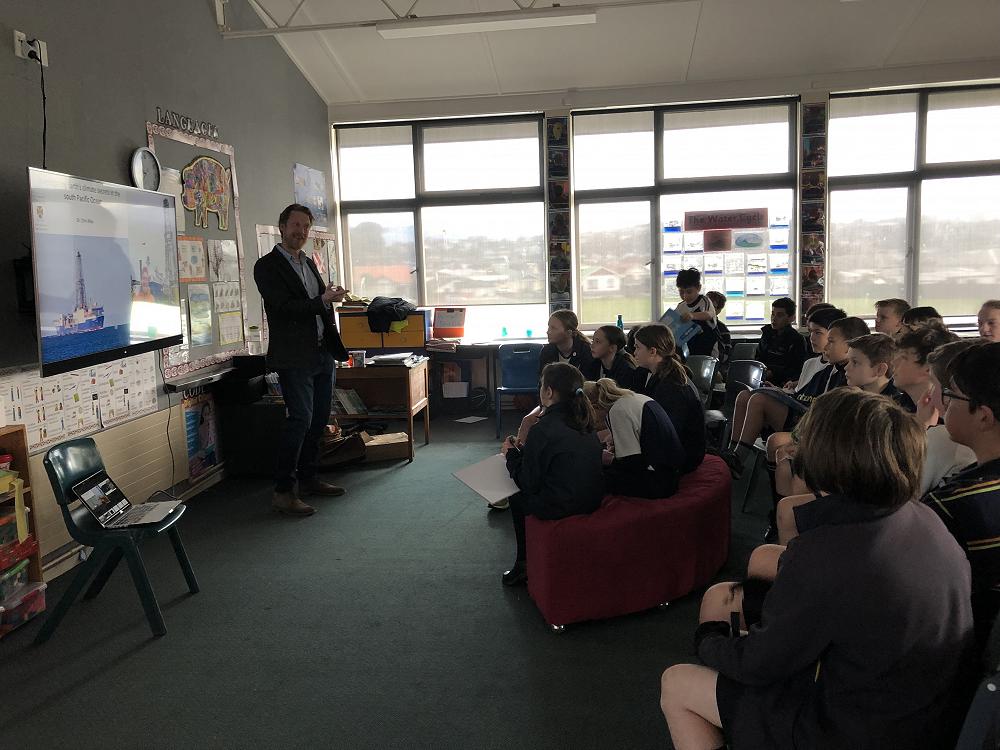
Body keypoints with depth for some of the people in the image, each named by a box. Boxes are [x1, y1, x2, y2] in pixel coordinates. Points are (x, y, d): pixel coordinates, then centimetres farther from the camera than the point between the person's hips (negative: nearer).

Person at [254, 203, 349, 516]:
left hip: (322, 354, 8)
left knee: (319, 419, 12)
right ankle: (283, 492, -6)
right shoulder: (267, 266, -6)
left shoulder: (309, 263, 18)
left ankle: (308, 479, 24)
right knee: (300, 420, -13)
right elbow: (284, 307, -16)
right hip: (294, 358, -8)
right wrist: (323, 301, -18)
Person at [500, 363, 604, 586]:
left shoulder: (543, 430, -20)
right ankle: (525, 562, 32)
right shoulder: (584, 423, 4)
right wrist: (521, 451, 19)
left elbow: (528, 483, -13)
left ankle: (524, 564, 30)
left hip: (561, 506, -7)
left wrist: (511, 454, 4)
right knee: (524, 493, 24)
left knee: (517, 497, 18)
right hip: (593, 500, 8)